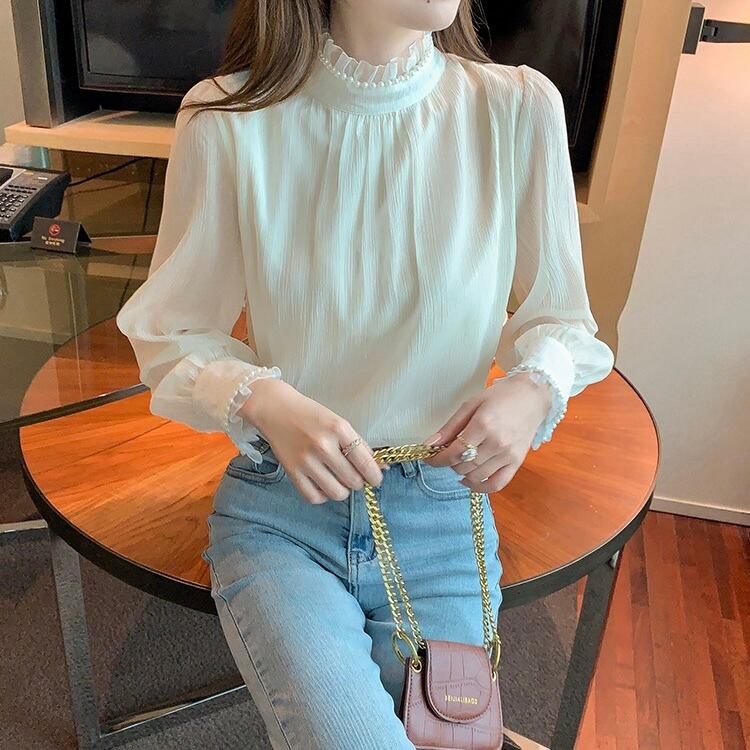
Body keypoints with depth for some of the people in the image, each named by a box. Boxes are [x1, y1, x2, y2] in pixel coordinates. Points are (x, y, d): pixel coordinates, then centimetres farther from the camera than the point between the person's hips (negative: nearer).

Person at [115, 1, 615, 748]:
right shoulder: (228, 119, -11)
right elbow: (170, 335, -2)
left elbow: (559, 317, 5)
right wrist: (263, 401, -21)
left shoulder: (521, 107, -9)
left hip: (445, 511, 2)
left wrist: (532, 386, -17)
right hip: (279, 510, -1)